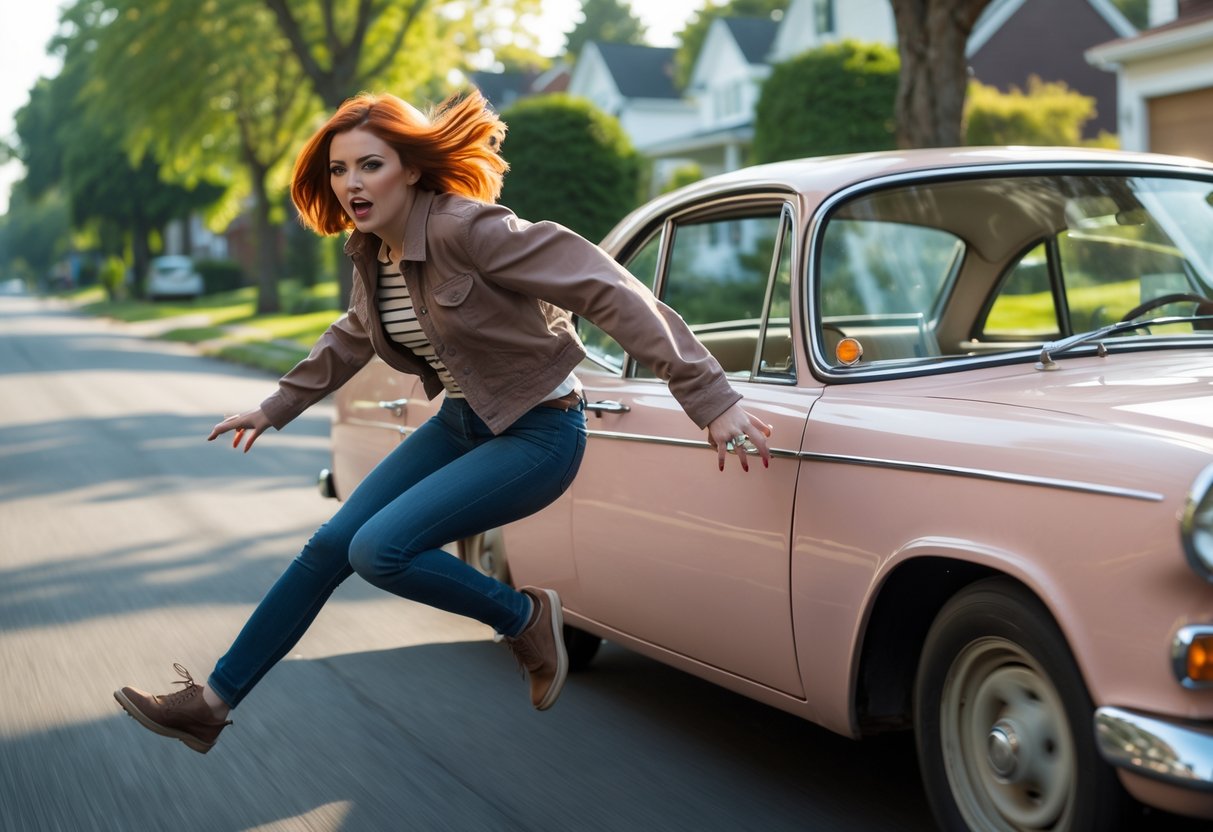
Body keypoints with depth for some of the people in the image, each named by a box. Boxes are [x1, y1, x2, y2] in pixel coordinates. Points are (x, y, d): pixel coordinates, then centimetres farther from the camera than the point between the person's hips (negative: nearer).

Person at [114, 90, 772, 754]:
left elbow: (611, 291, -28)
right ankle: (211, 704, 15)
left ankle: (524, 617, 3)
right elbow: (353, 338, 24)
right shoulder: (371, 252, 1)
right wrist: (276, 408, 30)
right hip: (461, 423, 8)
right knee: (330, 545, 4)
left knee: (379, 550, -20)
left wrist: (709, 398, -32)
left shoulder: (468, 229, -24)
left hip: (537, 433, -8)